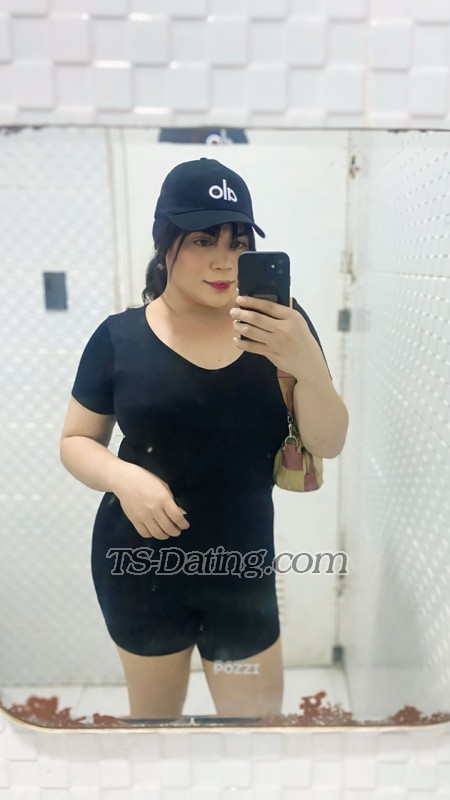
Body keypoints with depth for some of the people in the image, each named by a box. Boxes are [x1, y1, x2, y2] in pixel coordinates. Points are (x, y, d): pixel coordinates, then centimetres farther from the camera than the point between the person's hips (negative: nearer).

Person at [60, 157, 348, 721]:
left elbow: (328, 445, -7)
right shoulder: (120, 337, -8)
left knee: (259, 709, 16)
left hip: (248, 567, 0)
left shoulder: (280, 324, -8)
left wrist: (309, 366, -27)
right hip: (141, 566, 1)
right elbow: (75, 441, 1)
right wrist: (123, 477, -21)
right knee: (152, 708, 22)